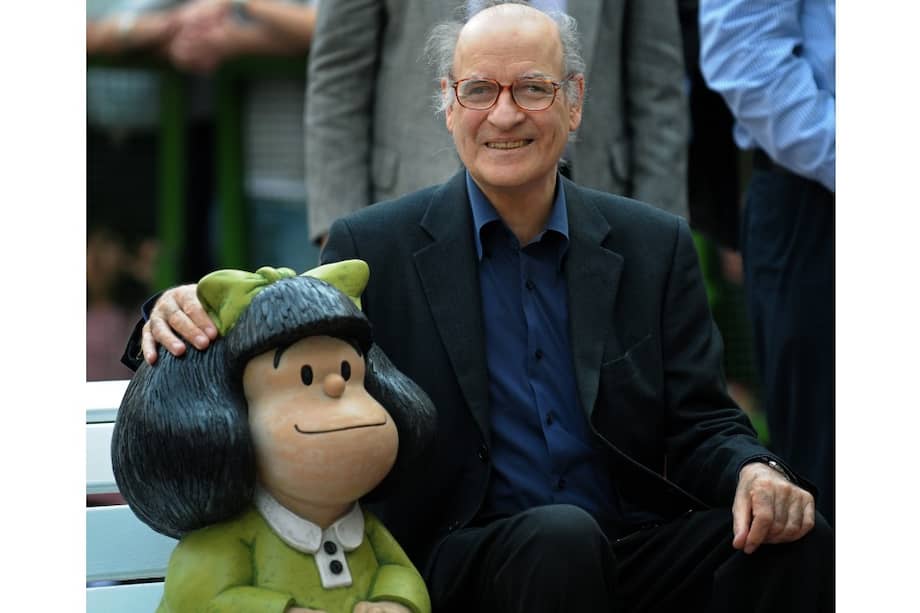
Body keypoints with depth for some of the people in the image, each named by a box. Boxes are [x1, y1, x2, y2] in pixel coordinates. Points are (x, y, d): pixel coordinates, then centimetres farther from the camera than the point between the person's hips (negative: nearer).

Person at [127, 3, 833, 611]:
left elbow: (701, 421, 10)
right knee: (560, 536, -35)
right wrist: (187, 315, -18)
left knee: (794, 542, -25)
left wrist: (755, 471, -14)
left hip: (635, 550, 2)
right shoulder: (373, 248, 5)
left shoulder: (655, 247, 11)